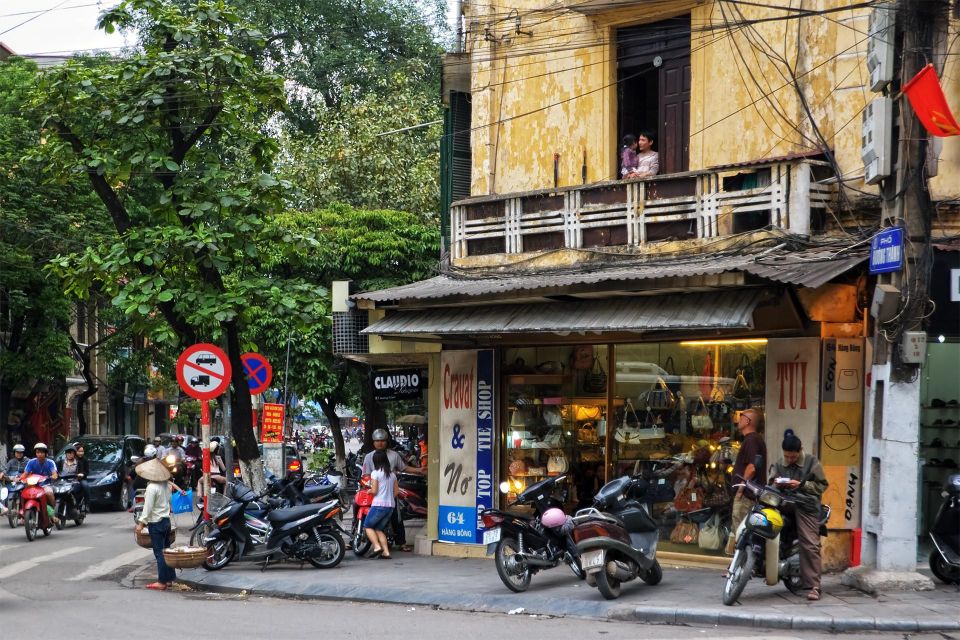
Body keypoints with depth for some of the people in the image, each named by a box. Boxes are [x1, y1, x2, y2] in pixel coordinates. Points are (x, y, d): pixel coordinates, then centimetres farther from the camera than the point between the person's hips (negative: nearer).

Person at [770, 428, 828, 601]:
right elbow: (770, 482, 23)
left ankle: (814, 586, -10)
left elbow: (822, 485, 1)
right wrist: (776, 483, -1)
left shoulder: (812, 462, 2)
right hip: (784, 504, 5)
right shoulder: (779, 464, 16)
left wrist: (801, 485, -11)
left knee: (810, 545, -12)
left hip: (806, 507, -5)